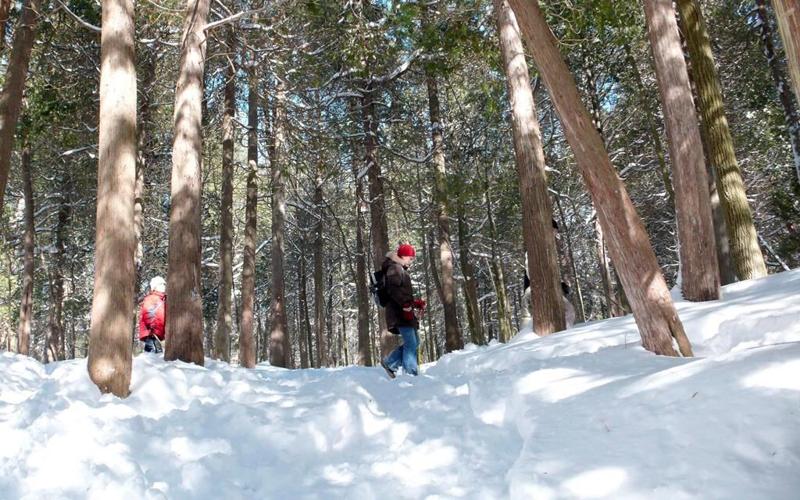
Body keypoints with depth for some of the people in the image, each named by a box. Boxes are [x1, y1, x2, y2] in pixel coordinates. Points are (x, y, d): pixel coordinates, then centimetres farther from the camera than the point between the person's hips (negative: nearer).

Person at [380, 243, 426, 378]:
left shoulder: (401, 270, 25)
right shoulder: (394, 268, -7)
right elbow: (394, 289, -22)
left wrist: (415, 302, 18)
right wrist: (407, 305, -24)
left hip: (403, 312, 10)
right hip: (400, 313, -10)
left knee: (414, 342, 11)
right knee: (411, 344, -10)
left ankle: (389, 362, 14)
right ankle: (411, 375, -8)